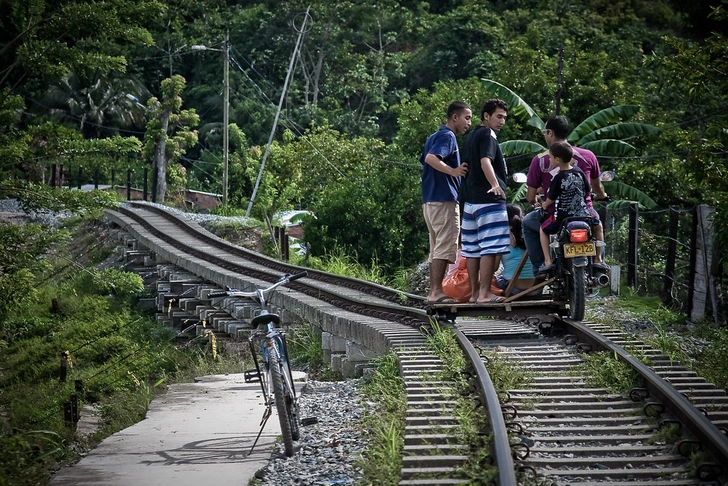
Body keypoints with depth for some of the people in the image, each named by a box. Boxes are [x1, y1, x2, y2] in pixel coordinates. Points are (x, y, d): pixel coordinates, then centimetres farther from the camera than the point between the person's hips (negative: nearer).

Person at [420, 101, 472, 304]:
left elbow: (425, 160, 24)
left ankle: (433, 291, 13)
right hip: (444, 200, -10)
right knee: (445, 246, -10)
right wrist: (453, 171, -29)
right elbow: (431, 158, -25)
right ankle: (437, 291, -14)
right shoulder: (447, 136, -10)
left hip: (430, 200, 10)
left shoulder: (434, 137, 19)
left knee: (437, 247, 12)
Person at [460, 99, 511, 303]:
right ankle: (484, 293, -14)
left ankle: (474, 293, 12)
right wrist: (495, 184, -40)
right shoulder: (487, 135, -8)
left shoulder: (471, 136, 20)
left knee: (472, 249, 9)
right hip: (488, 200, -10)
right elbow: (485, 162, -25)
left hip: (470, 200, 10)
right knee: (491, 247, -10)